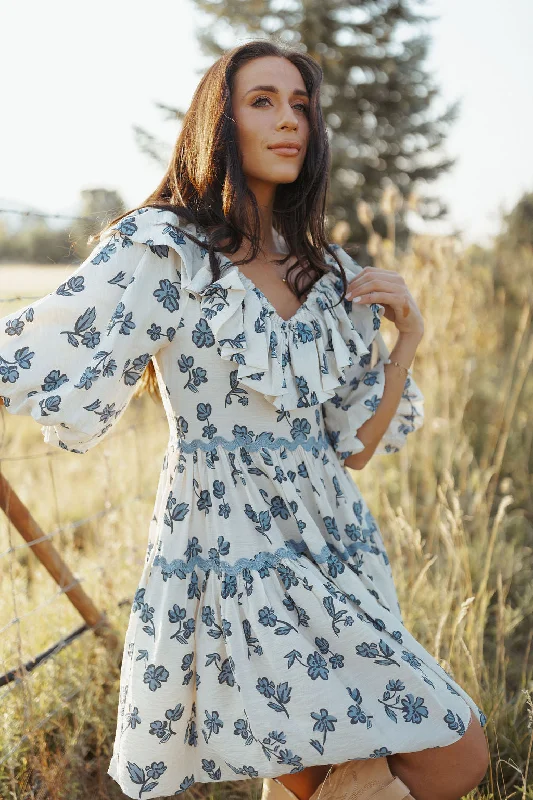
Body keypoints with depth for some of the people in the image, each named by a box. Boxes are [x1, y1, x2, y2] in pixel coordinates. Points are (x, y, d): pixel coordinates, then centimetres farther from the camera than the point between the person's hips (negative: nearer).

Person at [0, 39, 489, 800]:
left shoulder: (332, 274, 11)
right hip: (231, 558, -6)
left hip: (336, 556, 7)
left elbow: (355, 445, 9)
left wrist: (408, 335, 0)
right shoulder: (160, 251, -7)